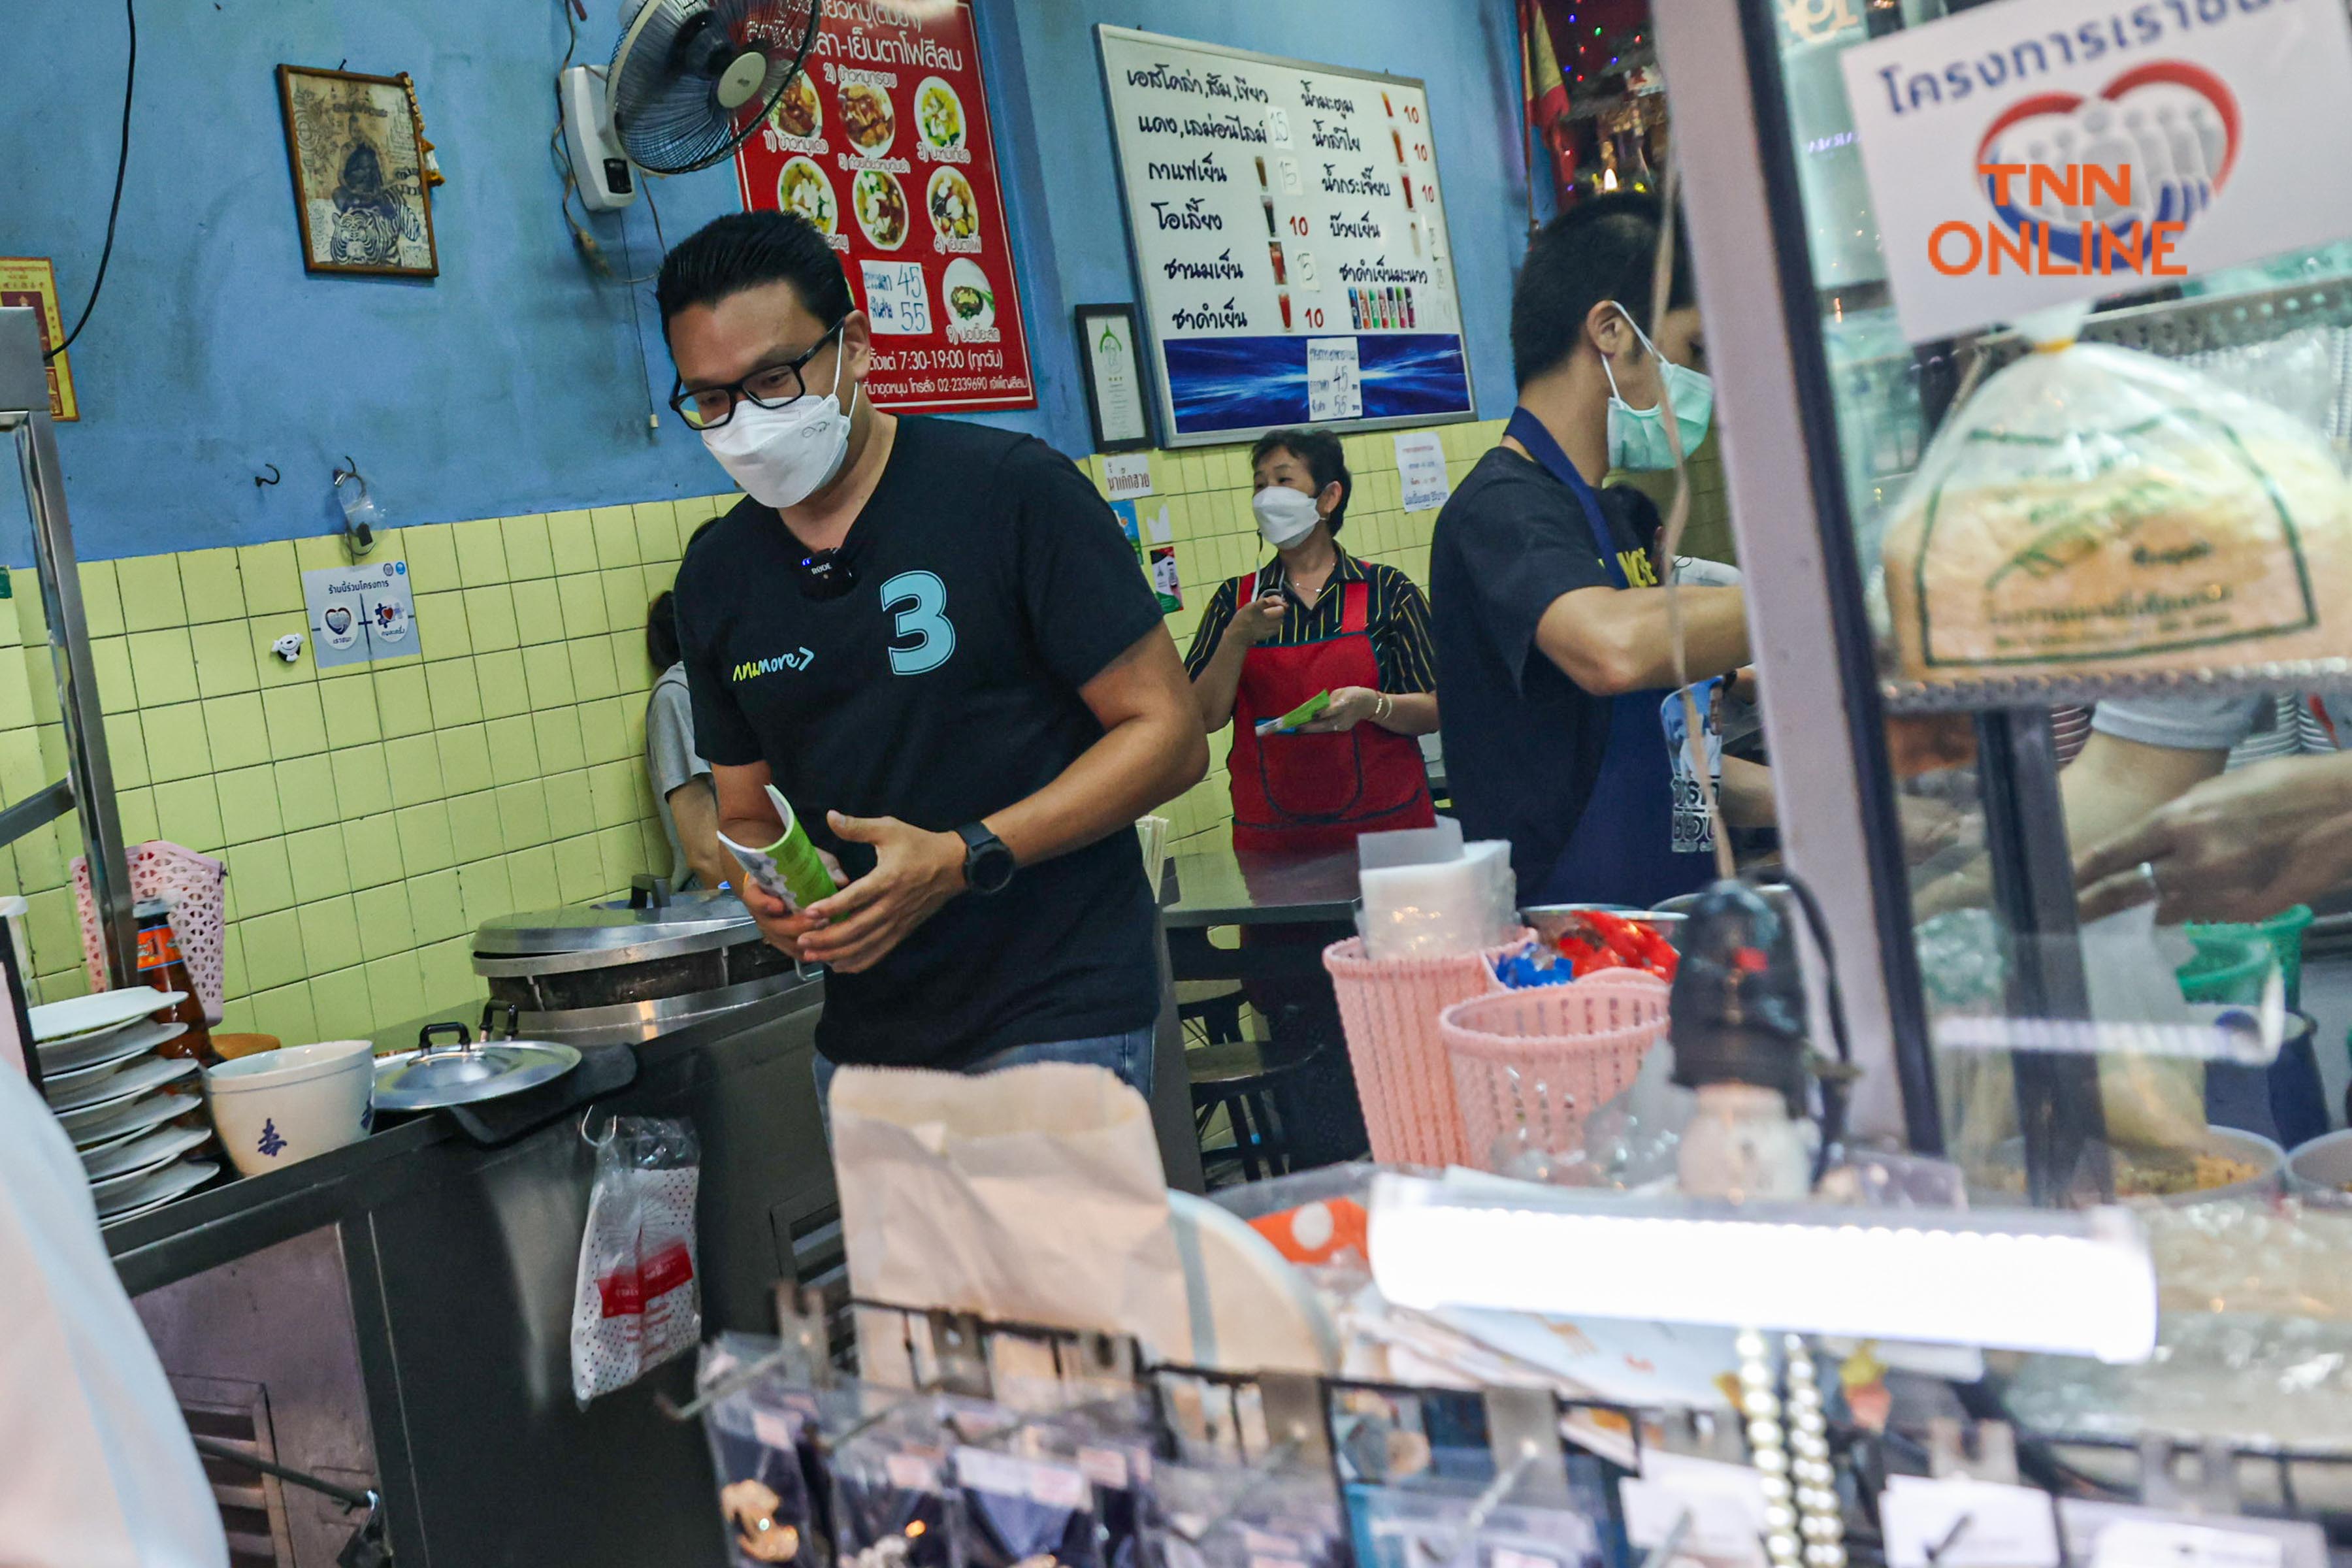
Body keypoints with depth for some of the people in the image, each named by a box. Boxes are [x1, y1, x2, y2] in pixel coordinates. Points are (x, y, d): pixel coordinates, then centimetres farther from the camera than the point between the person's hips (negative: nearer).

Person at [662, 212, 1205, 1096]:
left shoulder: (1011, 489, -9)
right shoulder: (716, 577, 7)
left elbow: (1168, 736, -10)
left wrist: (964, 860, -20)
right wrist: (765, 890, -7)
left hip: (1057, 1018, -5)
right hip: (862, 1040, 5)